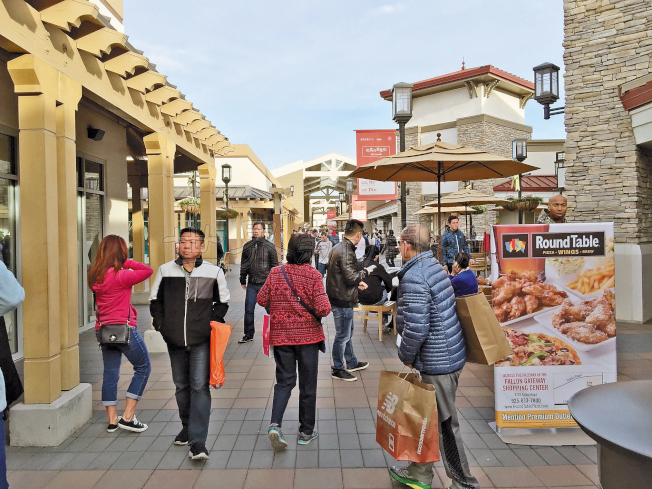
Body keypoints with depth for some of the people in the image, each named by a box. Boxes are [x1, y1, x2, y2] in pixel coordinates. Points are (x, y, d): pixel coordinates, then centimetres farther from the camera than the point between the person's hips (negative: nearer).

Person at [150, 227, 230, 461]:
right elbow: (155, 299, 15)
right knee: (181, 386, 16)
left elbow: (223, 301, 11)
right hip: (175, 340, 3)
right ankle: (187, 427, 37)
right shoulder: (165, 270, 2)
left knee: (200, 387, -8)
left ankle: (198, 441, -4)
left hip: (202, 340, -3)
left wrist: (213, 321, -2)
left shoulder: (214, 272, -3)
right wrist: (160, 323, 3)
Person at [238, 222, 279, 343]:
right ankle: (249, 335, 21)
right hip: (251, 284, 3)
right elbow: (243, 265, 14)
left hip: (266, 284, -3)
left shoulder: (269, 246, -1)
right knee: (249, 310, 7)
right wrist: (243, 281, 13)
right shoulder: (247, 246, 7)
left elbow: (275, 265, 0)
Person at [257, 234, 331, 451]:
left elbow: (262, 299, 3)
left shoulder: (275, 273, -3)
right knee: (308, 385, 11)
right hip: (308, 335, -2)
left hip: (281, 335, 3)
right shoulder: (313, 275, -12)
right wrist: (325, 305, 4)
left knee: (284, 381, 14)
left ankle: (275, 425, -3)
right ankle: (306, 431, 23)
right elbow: (323, 308, -18)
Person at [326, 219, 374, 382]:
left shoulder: (337, 247, 9)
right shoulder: (346, 252, -24)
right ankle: (338, 370, 18)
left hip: (339, 297, 11)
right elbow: (351, 278, -25)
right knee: (342, 335, 3)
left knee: (347, 332, 22)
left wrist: (357, 283, 17)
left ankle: (352, 363, 38)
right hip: (343, 301, -11)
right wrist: (365, 272, -8)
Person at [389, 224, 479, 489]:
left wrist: (406, 356, -10)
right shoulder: (434, 266, 8)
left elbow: (415, 328, -26)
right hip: (449, 355, 10)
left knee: (444, 424, 6)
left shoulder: (414, 278, -22)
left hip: (437, 360, -10)